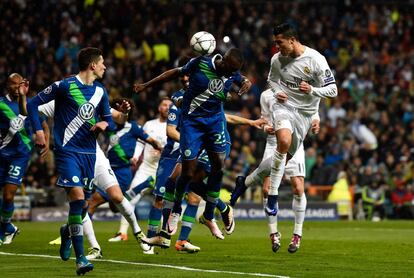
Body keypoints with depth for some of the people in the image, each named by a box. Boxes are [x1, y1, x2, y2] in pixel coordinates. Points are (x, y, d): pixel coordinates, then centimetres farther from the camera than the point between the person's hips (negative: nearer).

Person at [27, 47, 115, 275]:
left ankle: (67, 231, 42)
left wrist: (104, 123, -4)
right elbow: (33, 104, -2)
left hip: (89, 152, 6)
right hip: (67, 151, -6)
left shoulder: (100, 91, 11)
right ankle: (80, 258, -18)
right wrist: (38, 131, -11)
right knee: (77, 197, -19)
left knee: (83, 204, 7)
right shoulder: (65, 86, -7)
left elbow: (109, 121, 19)